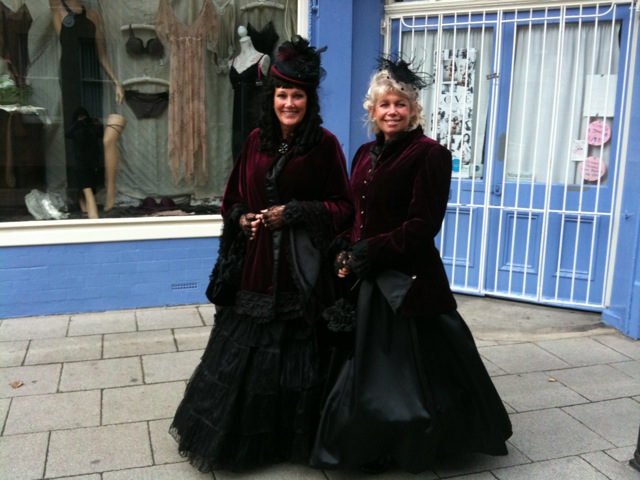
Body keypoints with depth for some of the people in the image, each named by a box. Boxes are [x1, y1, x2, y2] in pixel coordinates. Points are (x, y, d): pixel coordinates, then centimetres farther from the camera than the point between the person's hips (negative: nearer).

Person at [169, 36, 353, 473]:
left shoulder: (325, 145, -5)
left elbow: (343, 208, -6)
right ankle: (243, 434, 30)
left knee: (295, 352, 5)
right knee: (247, 351, 11)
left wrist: (293, 214, -15)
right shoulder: (257, 141, 8)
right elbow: (234, 198, 15)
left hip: (302, 269, -4)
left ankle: (294, 437, 26)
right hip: (256, 266, 4)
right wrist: (242, 219, -5)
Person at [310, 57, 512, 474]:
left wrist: (367, 253, -17)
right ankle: (370, 442, 36)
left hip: (407, 279, -7)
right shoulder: (366, 154, 11)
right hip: (364, 278, 8)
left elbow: (423, 226, -18)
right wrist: (346, 254, -3)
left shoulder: (428, 154, -12)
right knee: (365, 361, 17)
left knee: (405, 363, 5)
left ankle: (407, 445, 27)